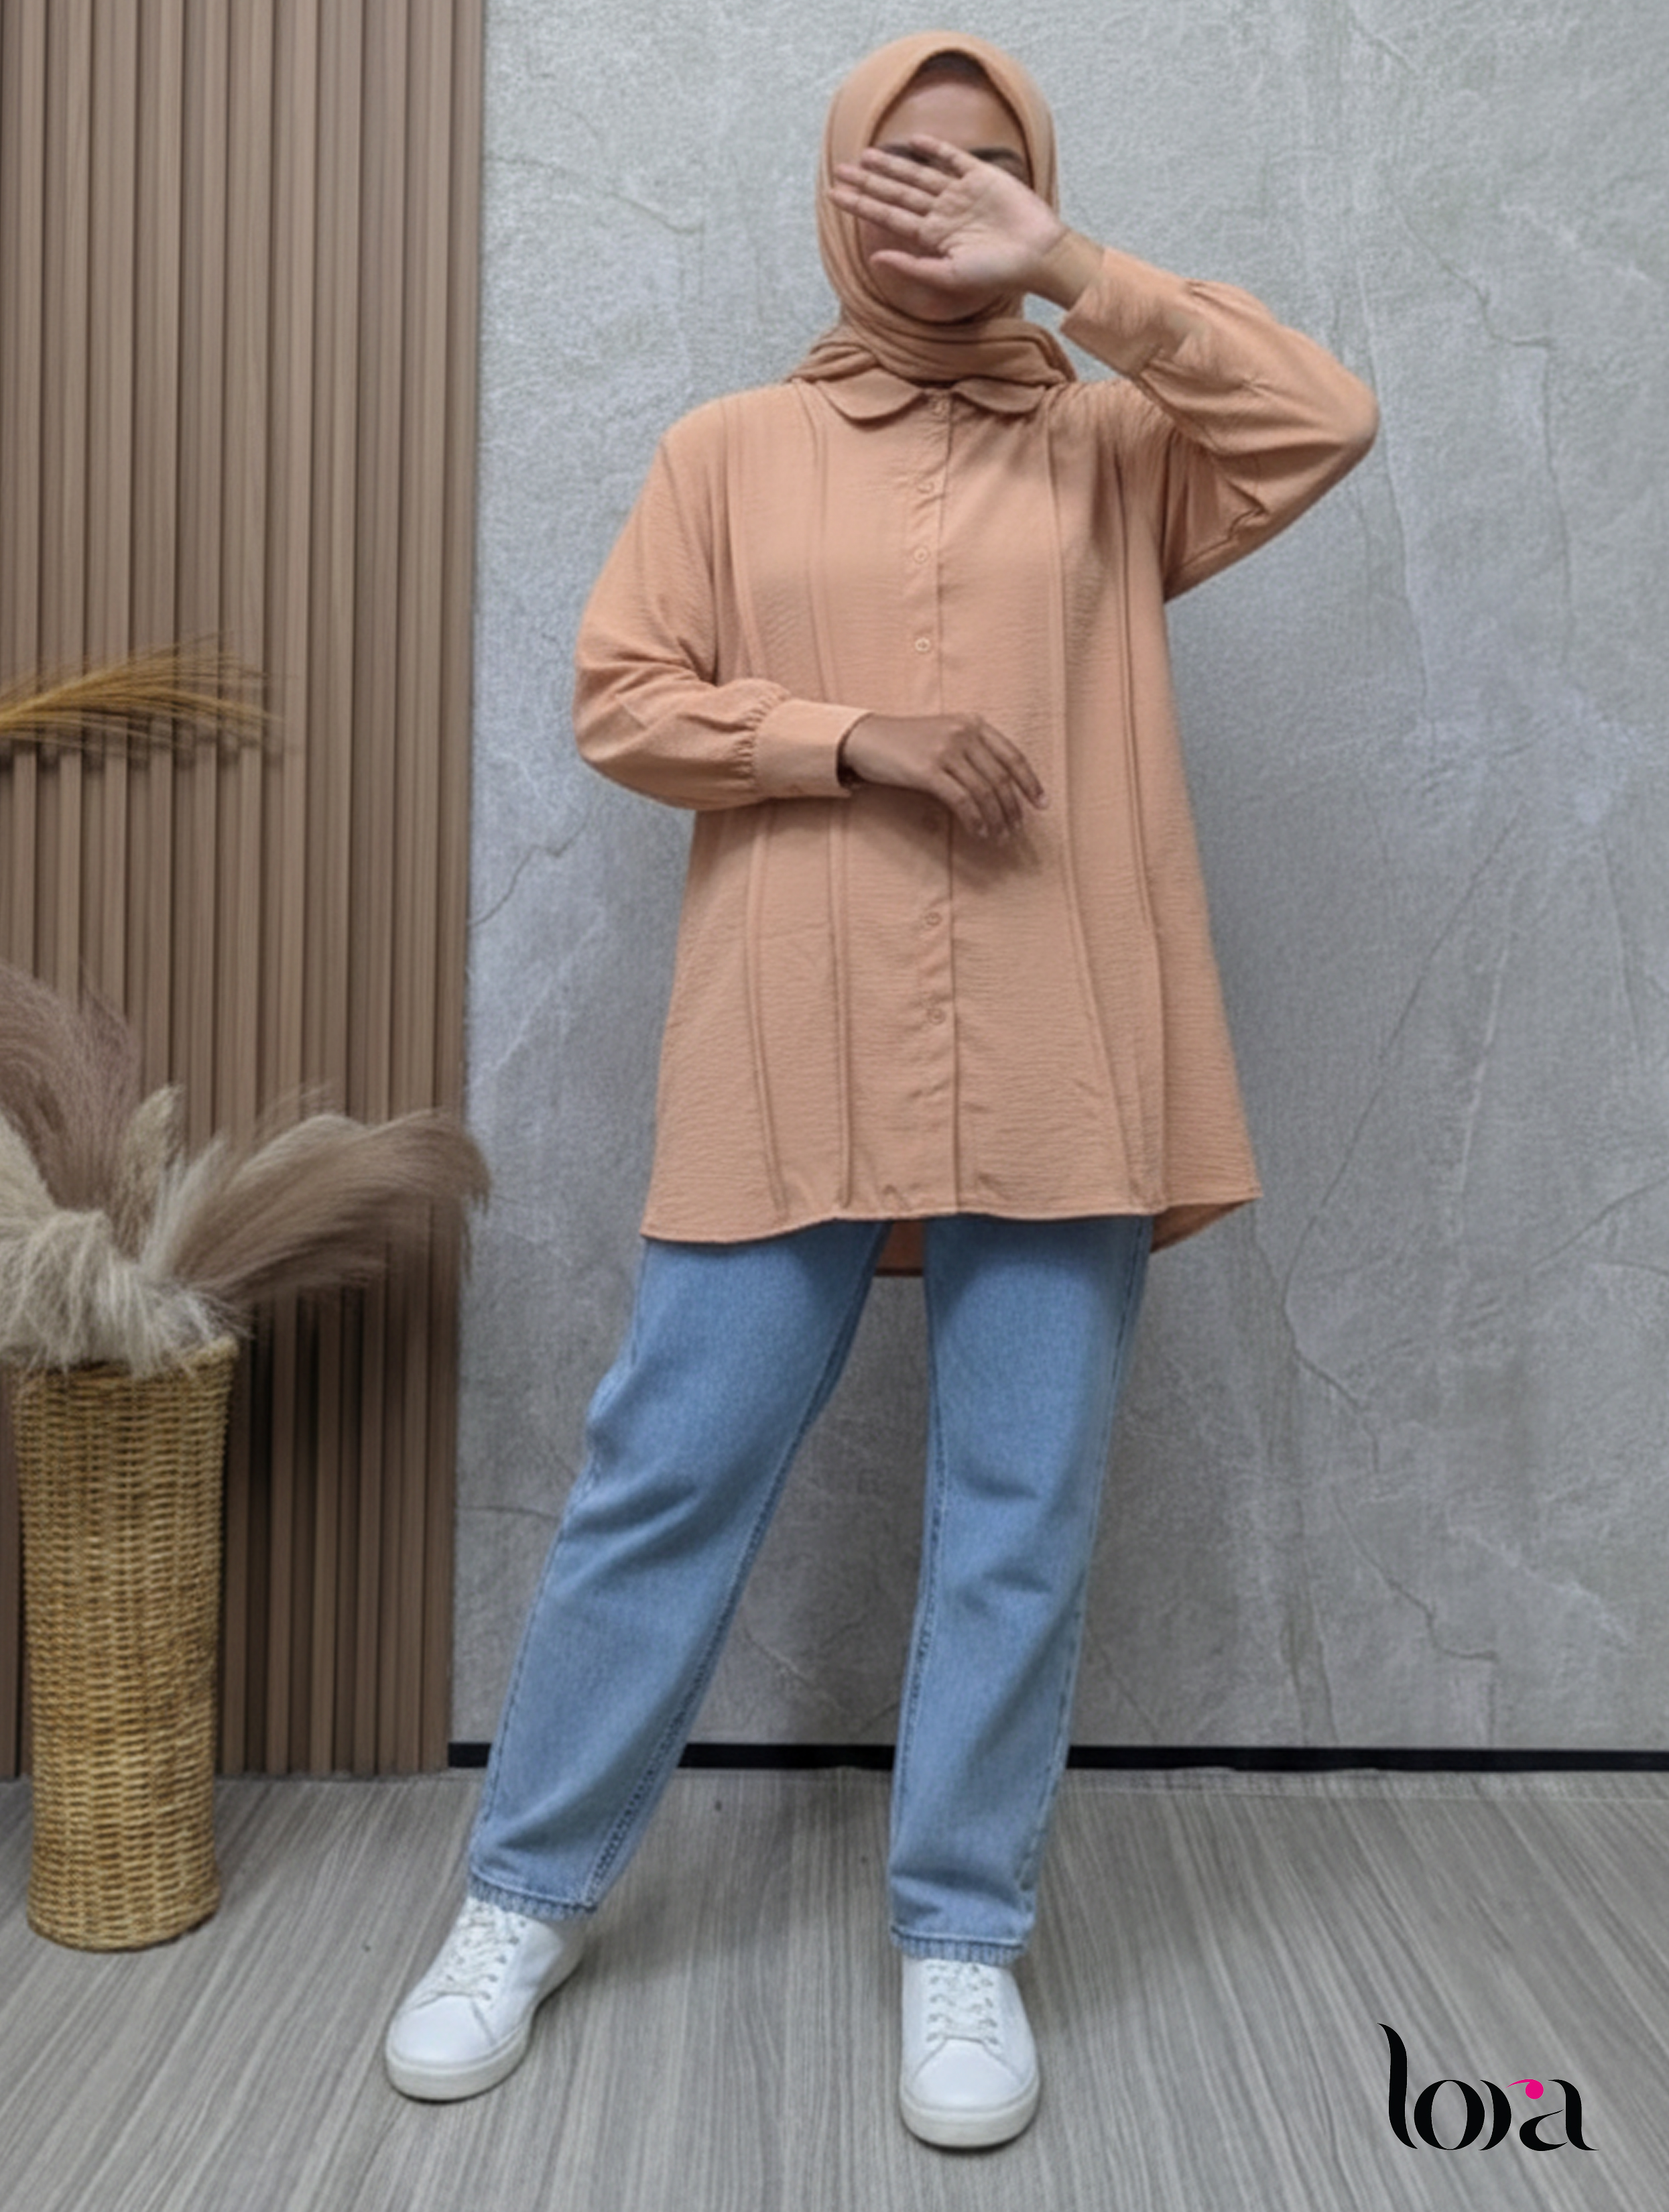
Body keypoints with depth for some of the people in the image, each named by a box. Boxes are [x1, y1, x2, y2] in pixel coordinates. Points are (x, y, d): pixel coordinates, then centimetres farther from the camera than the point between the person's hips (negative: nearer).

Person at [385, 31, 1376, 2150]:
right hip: (788, 1064, 0)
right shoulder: (728, 450, 13)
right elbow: (618, 697, 5)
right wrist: (853, 739, -9)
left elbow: (1324, 419, -1)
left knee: (1021, 1515, 5)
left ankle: (961, 1937, 23)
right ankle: (527, 1894, 24)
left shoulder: (1110, 447, 14)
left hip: (1054, 1067, 1)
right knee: (665, 1477, 5)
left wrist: (1058, 268, -2)